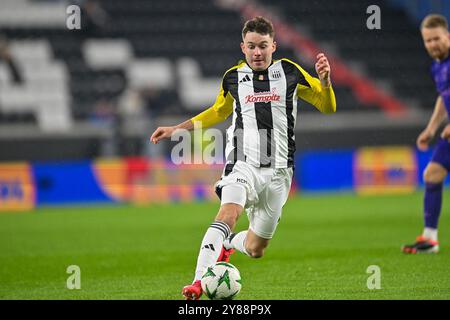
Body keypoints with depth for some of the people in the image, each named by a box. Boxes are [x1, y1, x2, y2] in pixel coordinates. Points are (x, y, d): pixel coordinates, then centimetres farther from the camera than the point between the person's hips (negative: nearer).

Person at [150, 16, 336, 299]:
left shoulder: (290, 72, 3)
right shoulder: (233, 77, 6)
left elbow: (328, 107, 9)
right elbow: (219, 112, 25)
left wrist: (325, 80, -12)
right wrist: (177, 129, 20)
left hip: (278, 171, 1)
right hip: (243, 165, -1)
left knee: (255, 249, 9)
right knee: (229, 212, -33)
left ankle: (227, 244, 45)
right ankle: (199, 282, -42)